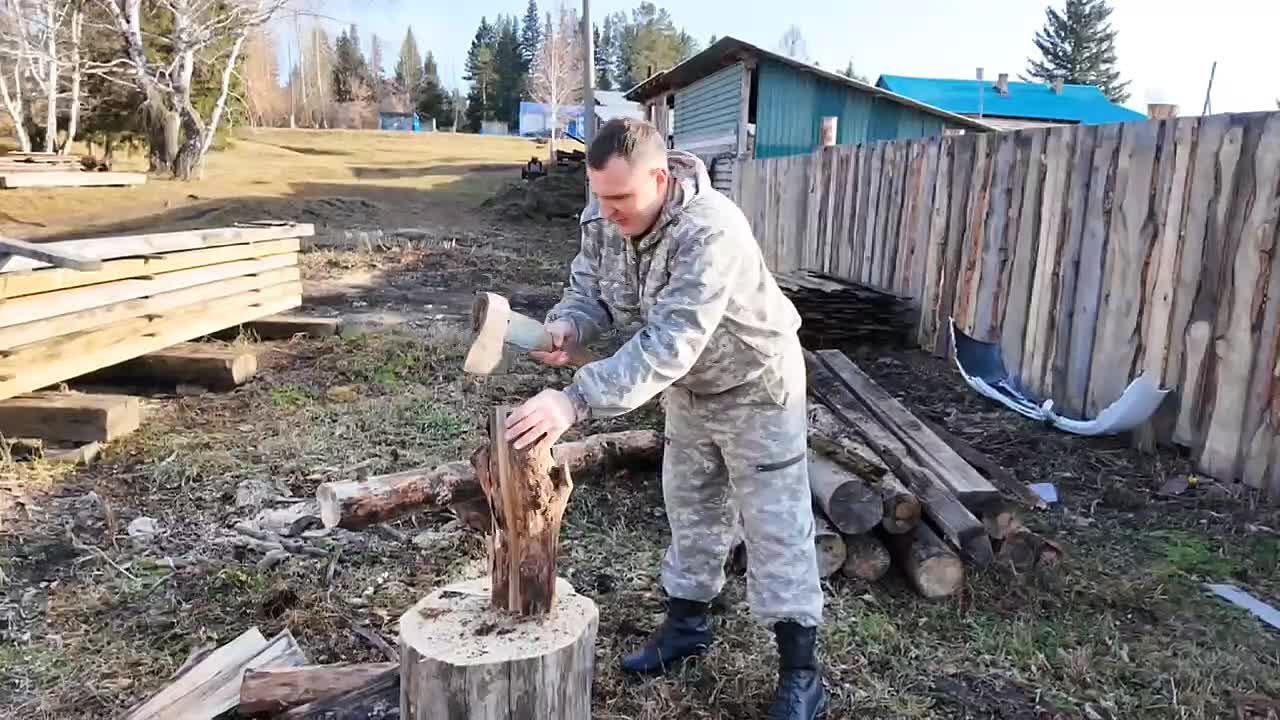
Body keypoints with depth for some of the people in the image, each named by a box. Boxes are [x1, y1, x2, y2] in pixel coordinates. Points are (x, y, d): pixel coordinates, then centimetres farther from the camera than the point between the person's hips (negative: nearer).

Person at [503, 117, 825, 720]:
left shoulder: (711, 231, -38)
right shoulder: (602, 217, -14)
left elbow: (669, 343, -45)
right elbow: (589, 288, -4)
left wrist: (577, 400, -53)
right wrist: (565, 328, -29)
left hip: (756, 387, -7)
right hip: (688, 388, 7)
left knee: (775, 527, 1)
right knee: (690, 510, 19)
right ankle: (687, 623, 38)